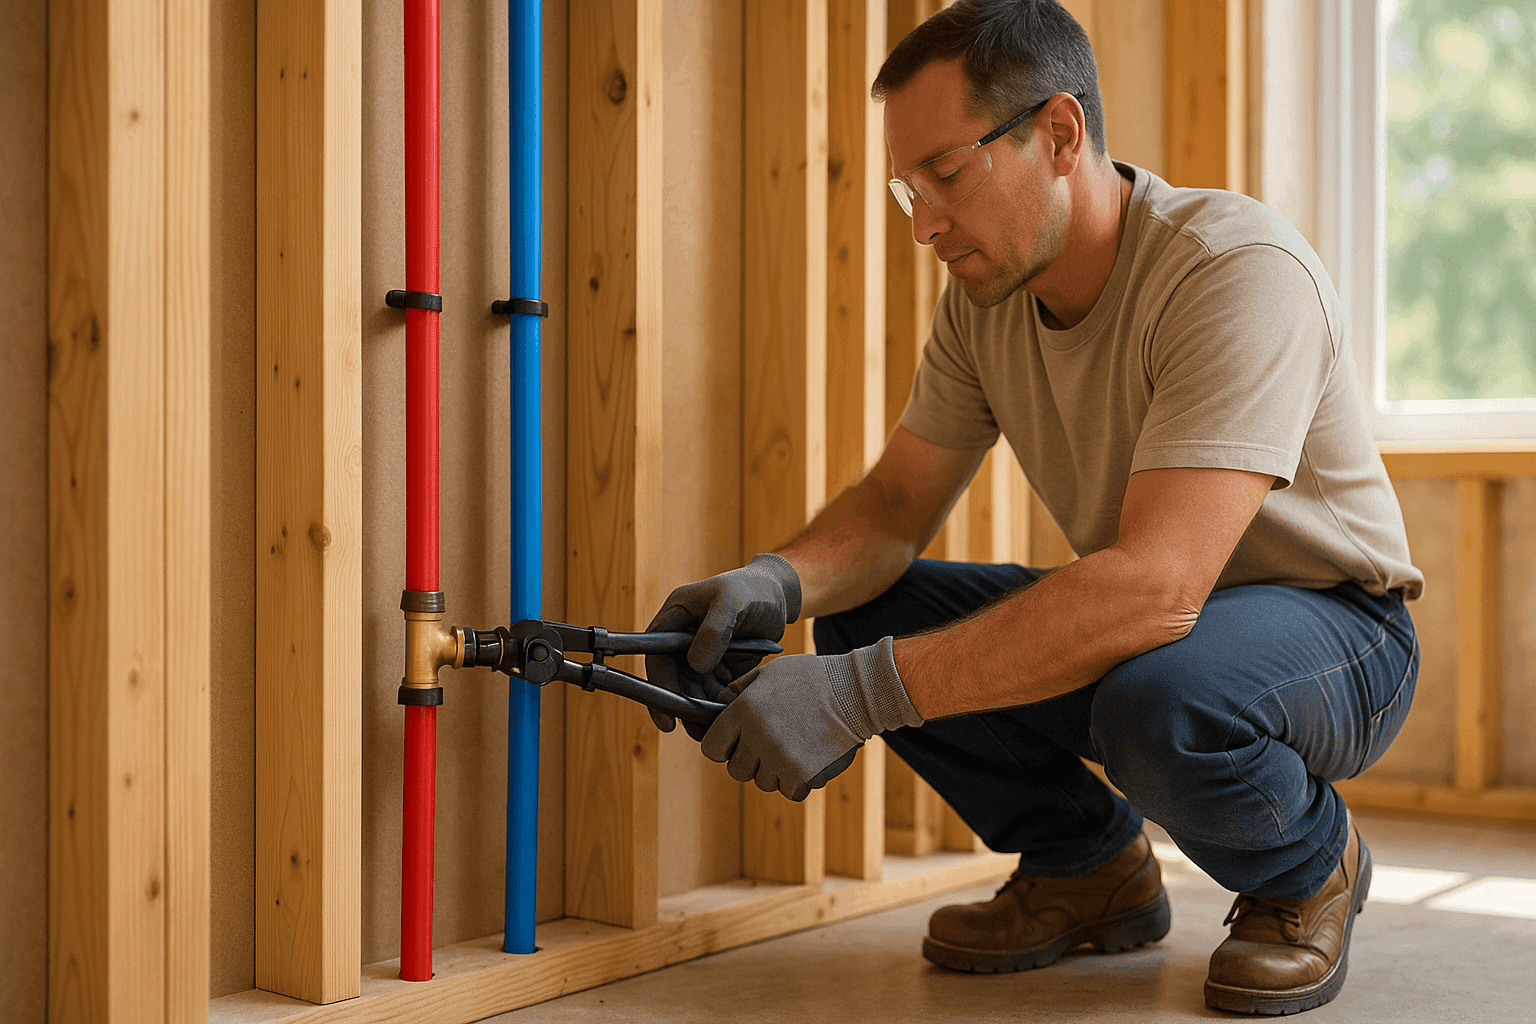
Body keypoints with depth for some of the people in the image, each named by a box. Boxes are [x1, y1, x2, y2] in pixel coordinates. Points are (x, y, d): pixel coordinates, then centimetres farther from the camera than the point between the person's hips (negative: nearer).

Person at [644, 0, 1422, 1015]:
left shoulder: (1243, 271, -29)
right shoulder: (987, 293, -5)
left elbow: (1155, 586, -39)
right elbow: (896, 505, 0)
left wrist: (860, 694, -43)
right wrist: (775, 580, -24)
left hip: (1333, 622, -7)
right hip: (1161, 612, 7)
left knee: (1156, 695, -39)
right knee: (861, 613, -10)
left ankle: (1309, 864, -3)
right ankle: (1090, 867, 10)